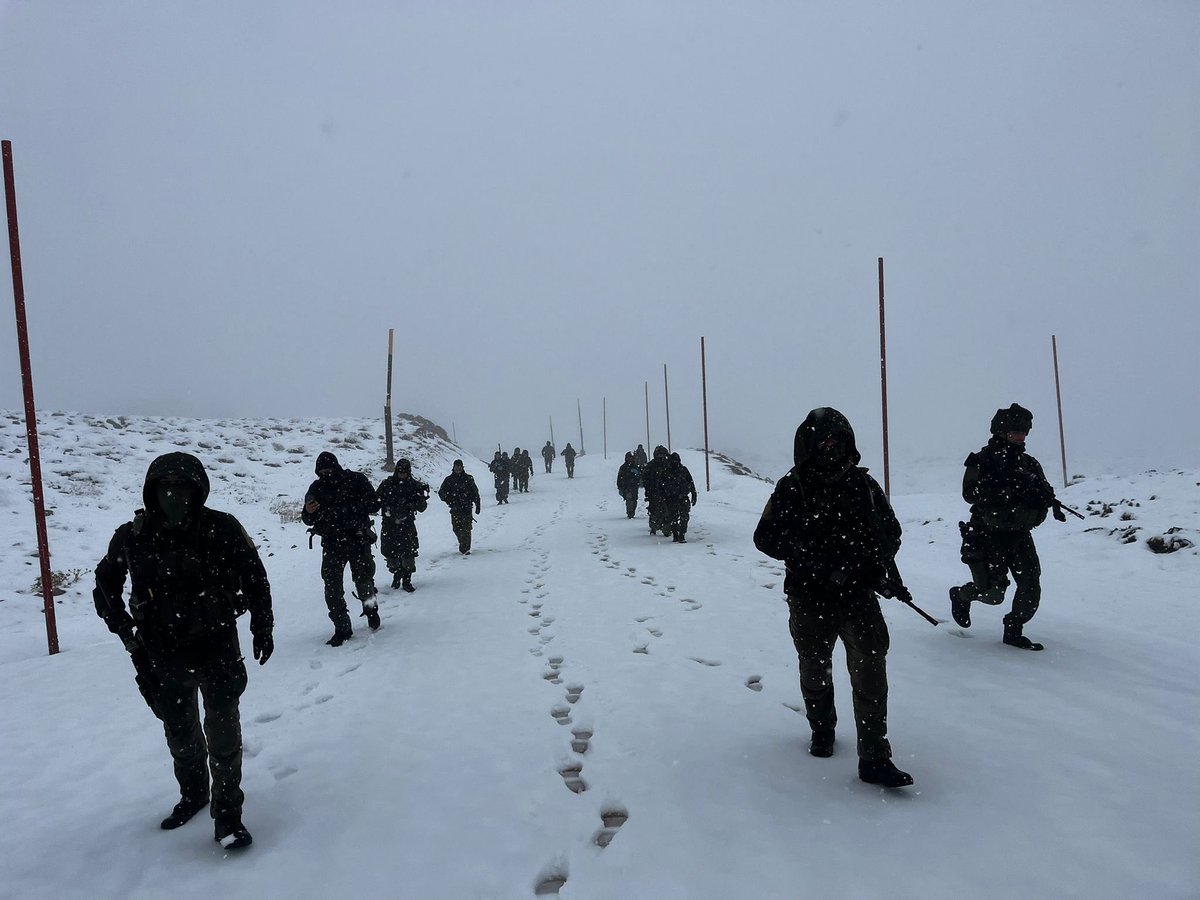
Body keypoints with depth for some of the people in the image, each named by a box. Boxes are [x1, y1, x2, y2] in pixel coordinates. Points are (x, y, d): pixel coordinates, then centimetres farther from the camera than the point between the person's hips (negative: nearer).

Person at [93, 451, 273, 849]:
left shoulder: (222, 529, -15)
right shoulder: (132, 537, -9)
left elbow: (254, 577, -1)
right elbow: (105, 585, 9)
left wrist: (262, 627, 3)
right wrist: (127, 631, 2)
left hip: (217, 645, -3)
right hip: (163, 653, 3)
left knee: (222, 728, -4)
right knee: (179, 731, 19)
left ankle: (227, 813, 10)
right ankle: (192, 794, 42)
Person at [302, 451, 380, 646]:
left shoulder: (356, 480, -3)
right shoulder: (316, 488, 5)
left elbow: (374, 505, -7)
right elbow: (309, 520, 9)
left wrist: (350, 507, -21)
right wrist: (308, 512, -15)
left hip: (358, 539, -2)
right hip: (332, 543, 2)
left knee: (363, 578, 0)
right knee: (332, 586, -5)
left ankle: (371, 609, 31)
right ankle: (342, 628, 4)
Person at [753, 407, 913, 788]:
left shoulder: (863, 484, 0)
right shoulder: (791, 488, -7)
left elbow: (891, 530, 11)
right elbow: (766, 537, -8)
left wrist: (881, 561, -8)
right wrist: (809, 553, -21)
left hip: (857, 591, 1)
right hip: (809, 596, 0)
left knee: (870, 664, -10)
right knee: (814, 667, 16)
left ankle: (874, 757, -1)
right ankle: (822, 730, 41)